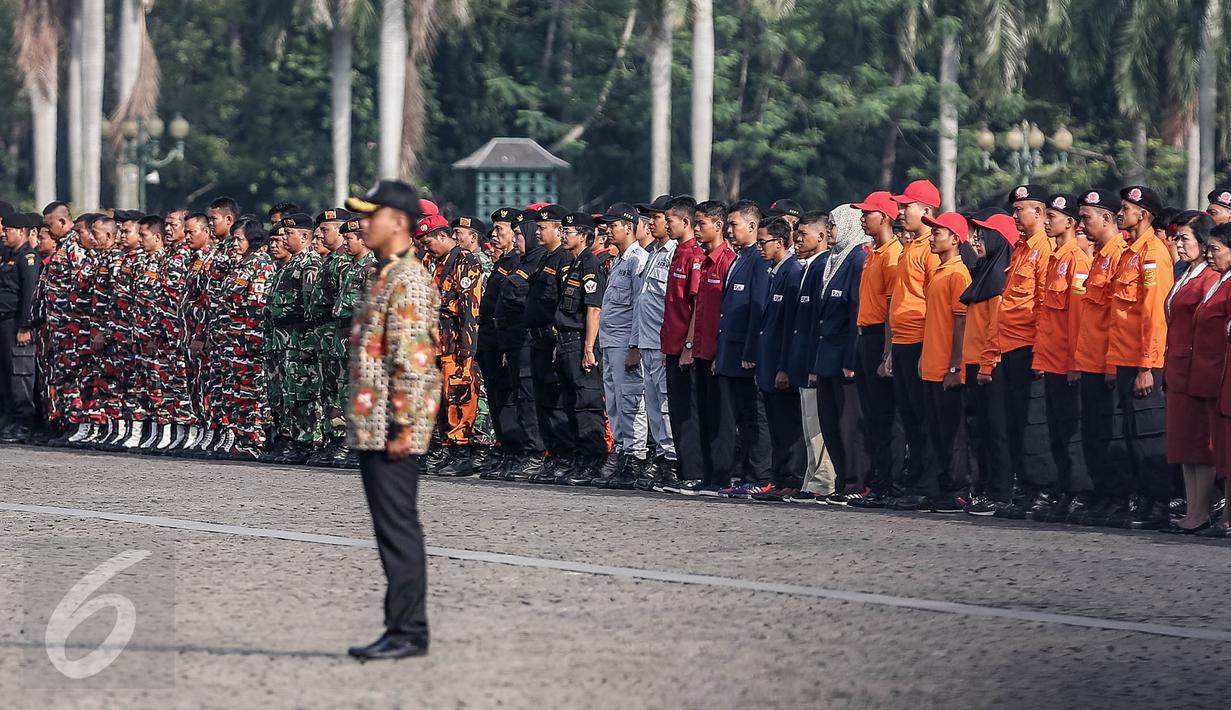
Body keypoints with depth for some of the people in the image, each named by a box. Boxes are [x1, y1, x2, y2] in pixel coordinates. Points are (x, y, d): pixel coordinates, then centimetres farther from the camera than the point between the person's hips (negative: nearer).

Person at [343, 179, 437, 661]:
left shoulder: (409, 281, -13)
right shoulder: (384, 278, 18)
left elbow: (412, 360, -19)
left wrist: (401, 427, -21)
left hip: (392, 431, -10)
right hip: (371, 430, 10)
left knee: (398, 528, -8)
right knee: (392, 529, 11)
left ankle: (409, 632, -7)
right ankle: (403, 629, 15)